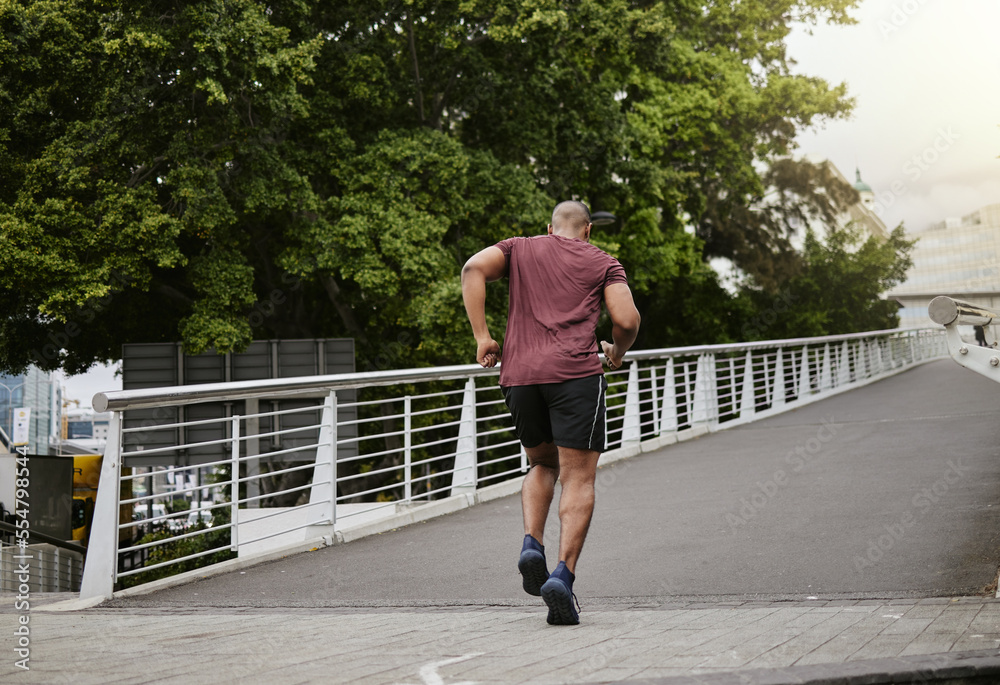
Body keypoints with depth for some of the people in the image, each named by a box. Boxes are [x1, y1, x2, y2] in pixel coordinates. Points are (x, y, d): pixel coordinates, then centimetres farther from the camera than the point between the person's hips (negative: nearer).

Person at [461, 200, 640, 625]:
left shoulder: (519, 249, 21)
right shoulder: (603, 263, 16)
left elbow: (473, 268, 2)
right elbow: (627, 320, 1)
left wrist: (481, 335, 2)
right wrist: (616, 353, 22)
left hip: (519, 375, 3)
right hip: (575, 373, -3)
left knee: (542, 464, 23)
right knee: (578, 478, -2)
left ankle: (532, 544, 0)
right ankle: (563, 574, -19)